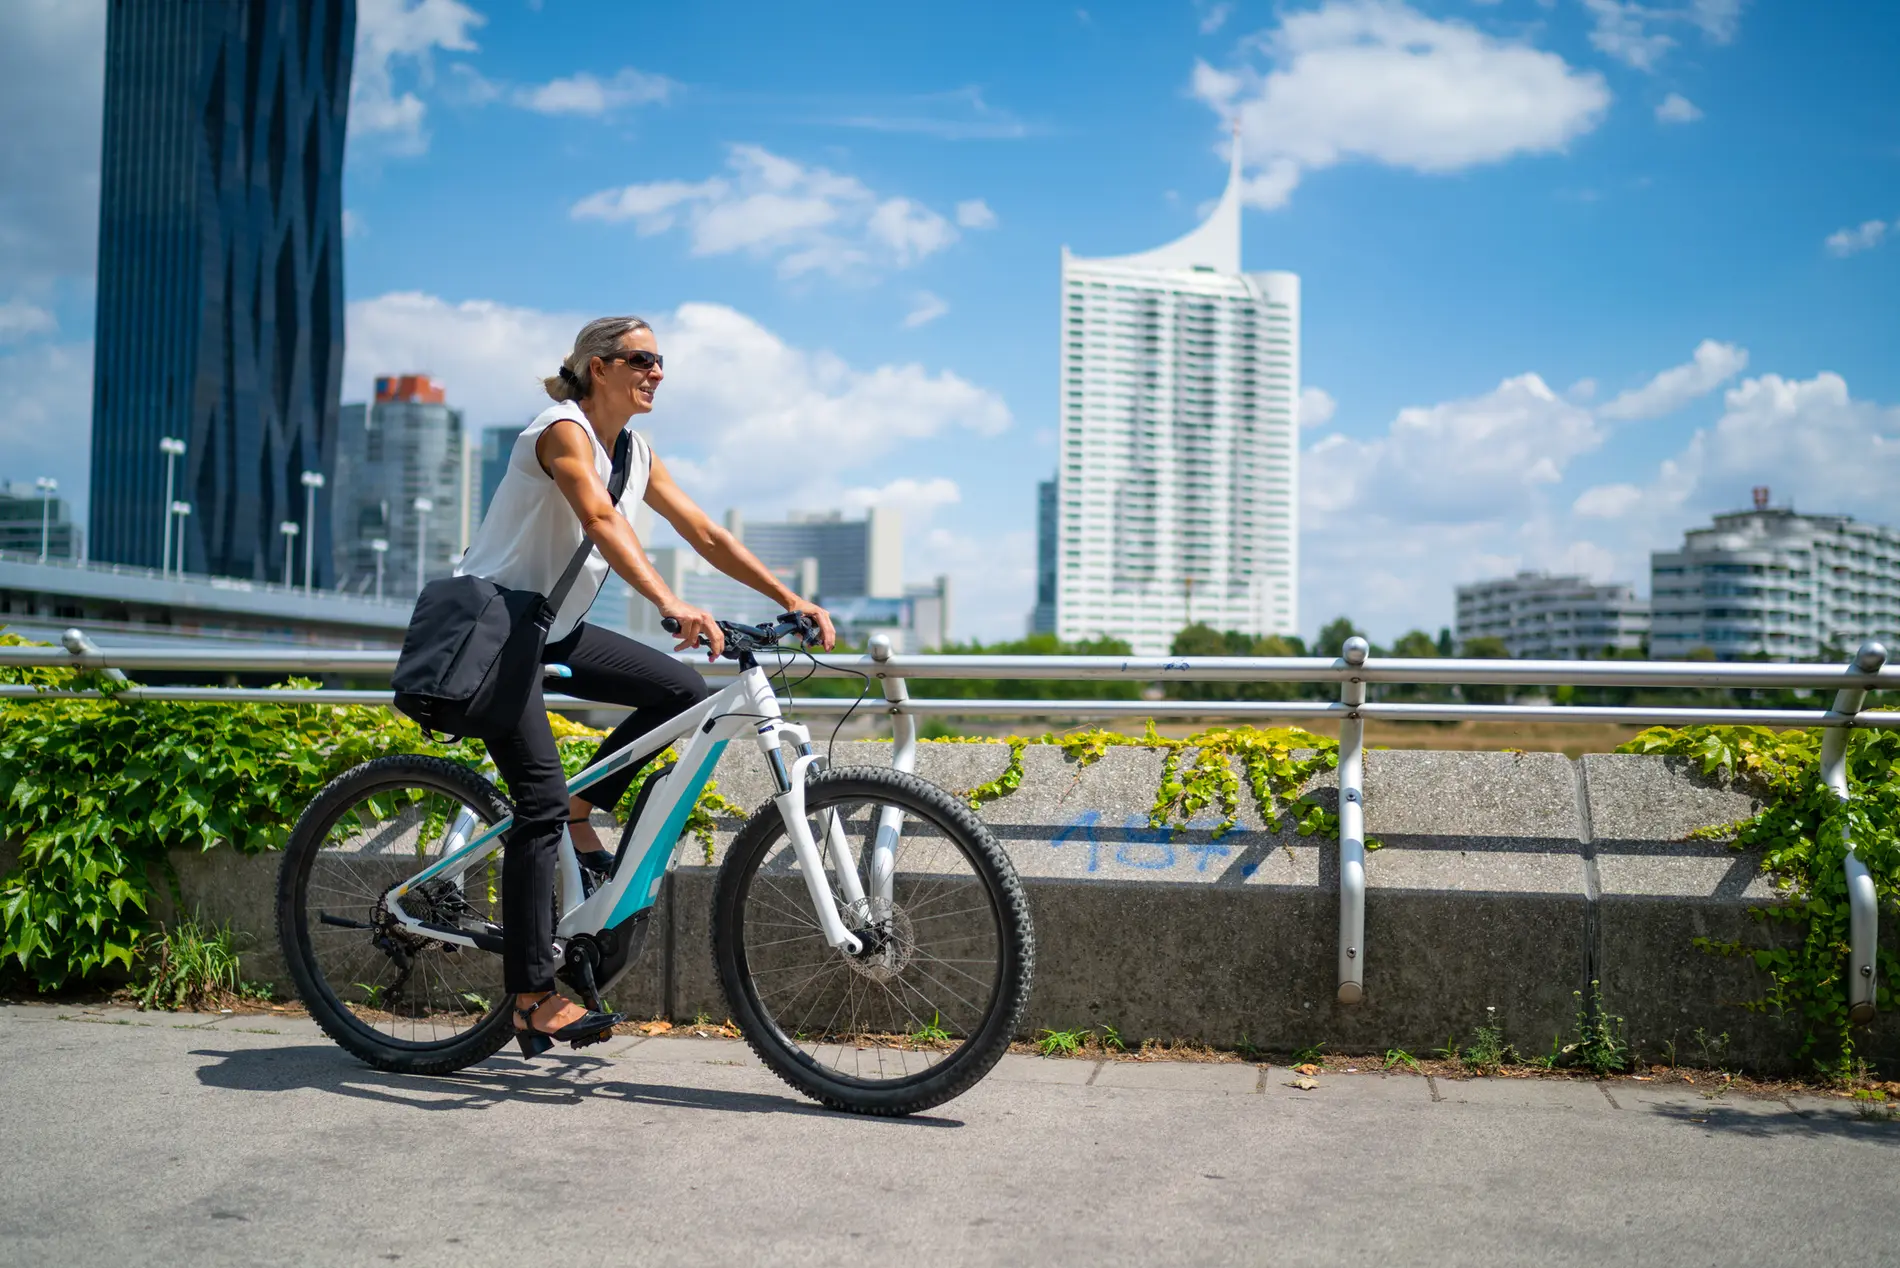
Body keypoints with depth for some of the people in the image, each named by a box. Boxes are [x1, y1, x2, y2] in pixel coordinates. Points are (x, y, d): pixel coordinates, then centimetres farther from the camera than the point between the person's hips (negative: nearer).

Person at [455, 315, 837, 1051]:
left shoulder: (636, 455, 8)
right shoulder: (564, 430, -16)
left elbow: (705, 534, 6)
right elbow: (601, 522, -34)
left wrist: (792, 601, -3)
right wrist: (671, 607, -48)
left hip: (550, 630, 8)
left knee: (682, 691, -7)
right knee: (542, 800, -15)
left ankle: (580, 819, 7)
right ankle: (532, 999, -11)